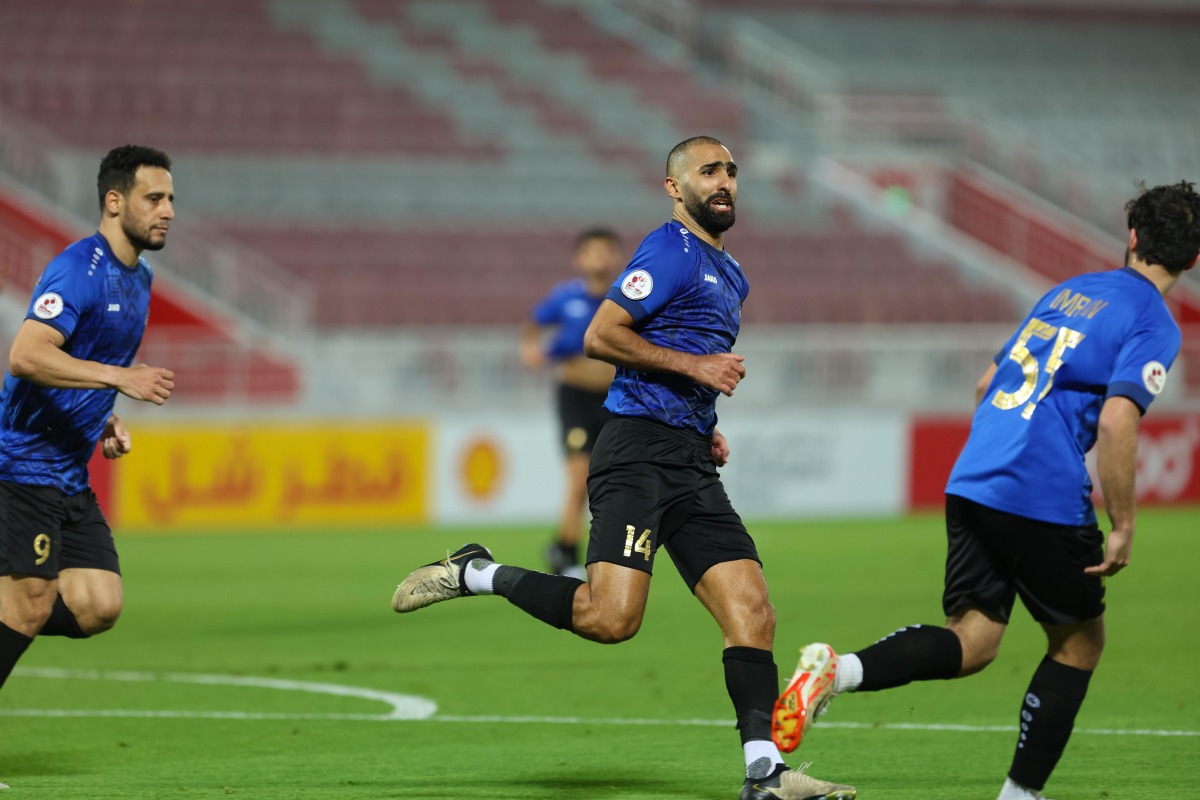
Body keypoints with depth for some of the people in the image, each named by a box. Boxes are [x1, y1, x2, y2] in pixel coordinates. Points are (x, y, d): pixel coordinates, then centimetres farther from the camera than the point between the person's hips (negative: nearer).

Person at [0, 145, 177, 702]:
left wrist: (106, 422, 11)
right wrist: (120, 377, -30)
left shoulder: (138, 279, 15)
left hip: (71, 478, 9)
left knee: (98, 606, -2)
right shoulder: (79, 269, -15)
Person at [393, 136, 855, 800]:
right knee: (610, 617, -22)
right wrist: (694, 365, -13)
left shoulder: (731, 276, 24)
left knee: (752, 613, -5)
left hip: (692, 466, 9)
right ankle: (476, 576, -3)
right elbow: (600, 337, -12)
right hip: (639, 452, -9)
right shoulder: (671, 250, -5)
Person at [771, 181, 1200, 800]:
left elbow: (986, 386, 26)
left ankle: (838, 671, -21)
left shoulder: (1070, 290, 21)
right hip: (1046, 500, -6)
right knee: (1080, 642, 13)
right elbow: (1116, 424, -17)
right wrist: (1122, 528, -11)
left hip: (971, 486, 6)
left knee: (971, 641, 3)